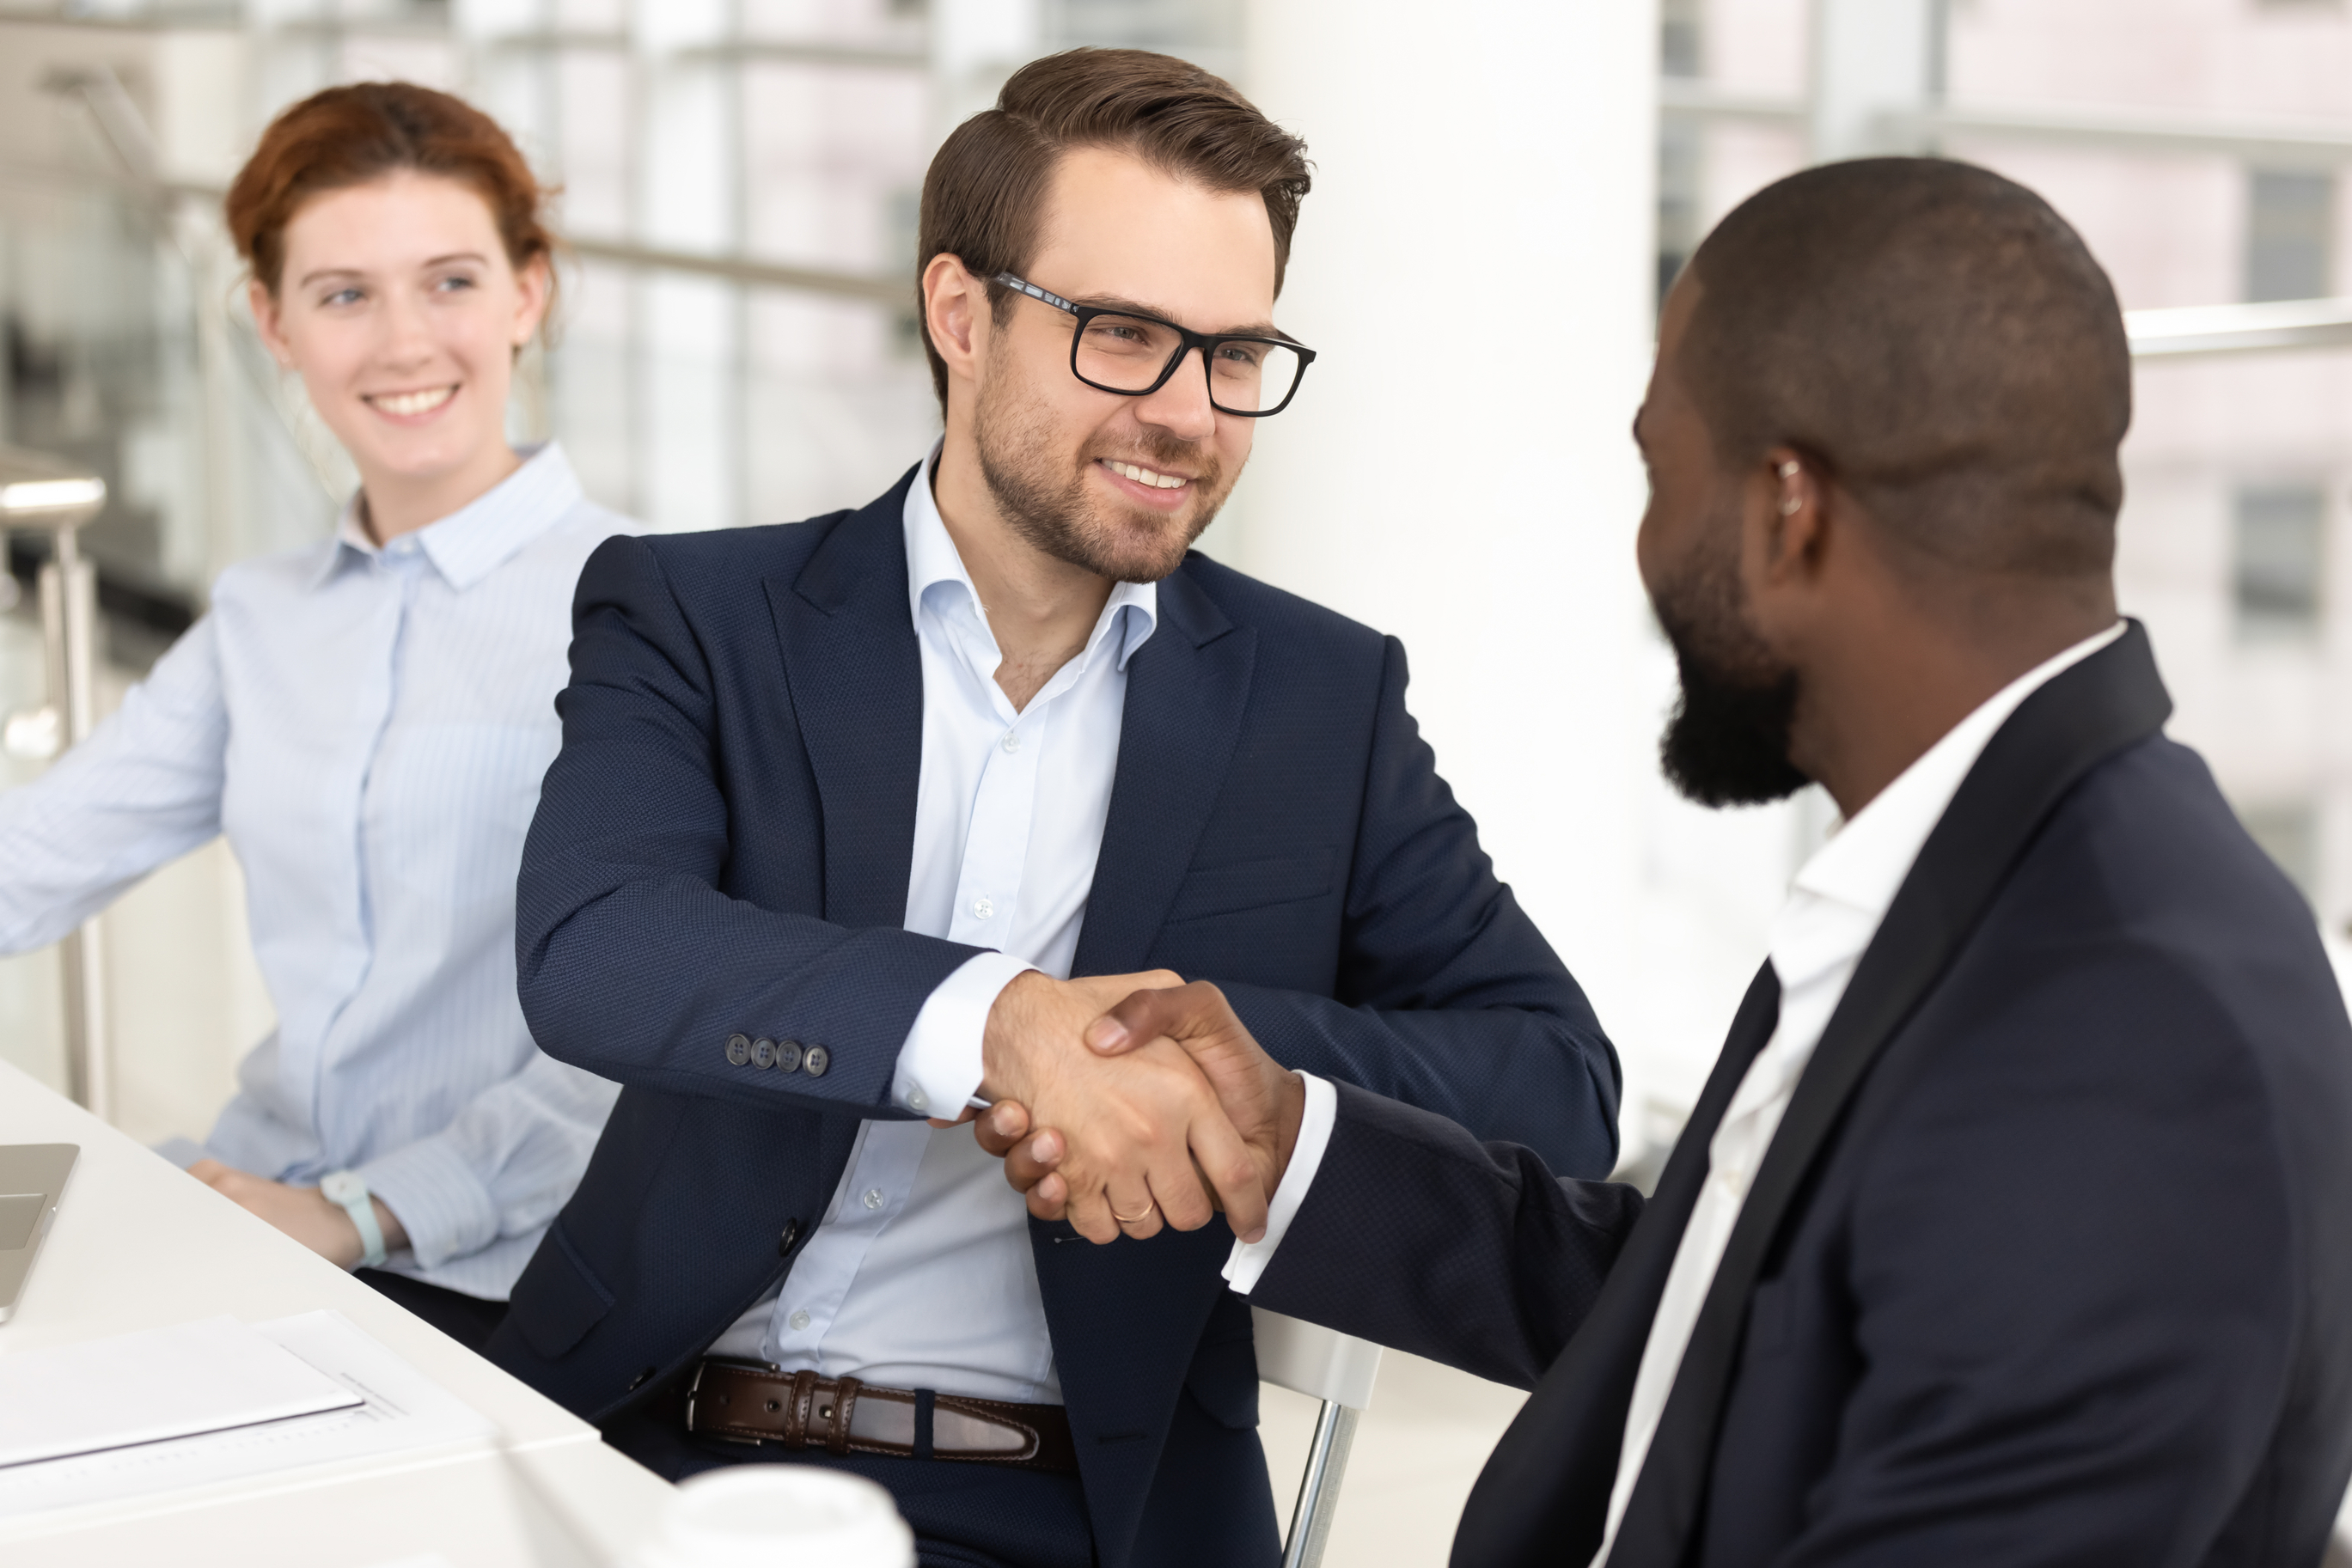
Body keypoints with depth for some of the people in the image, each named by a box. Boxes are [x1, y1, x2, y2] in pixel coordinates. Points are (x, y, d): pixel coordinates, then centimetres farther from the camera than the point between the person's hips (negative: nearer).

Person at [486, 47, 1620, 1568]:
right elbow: (590, 948, -14)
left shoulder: (1324, 699, 10)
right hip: (652, 1446, 0)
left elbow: (1561, 1087, 3)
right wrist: (999, 1023, -30)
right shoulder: (696, 620, 5)